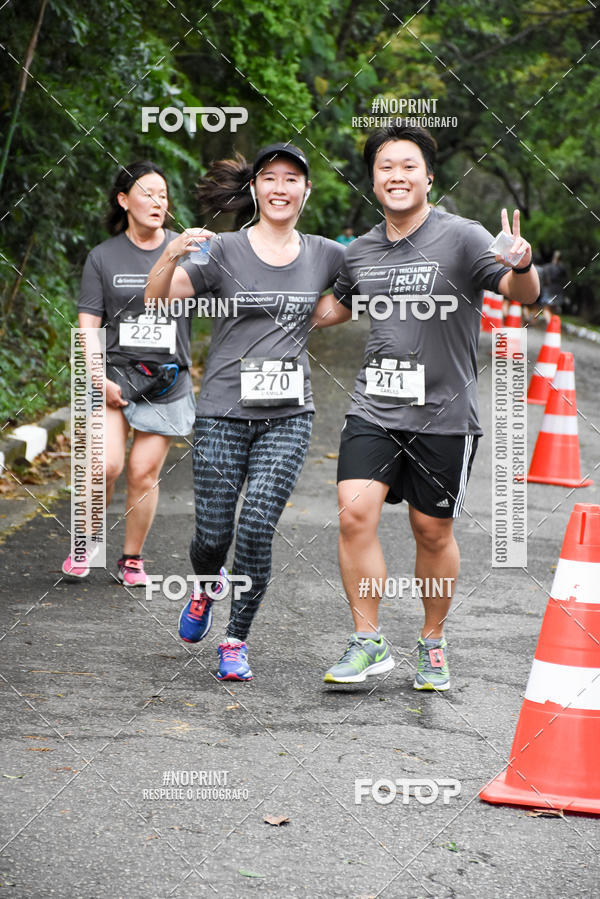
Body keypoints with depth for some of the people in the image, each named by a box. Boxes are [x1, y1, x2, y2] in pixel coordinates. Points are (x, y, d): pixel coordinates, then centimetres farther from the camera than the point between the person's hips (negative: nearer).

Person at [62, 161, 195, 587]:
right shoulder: (103, 257, 4)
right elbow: (88, 325, 2)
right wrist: (97, 379, -10)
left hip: (168, 380, 1)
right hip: (115, 373, 0)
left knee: (145, 472, 0)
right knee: (107, 464, -15)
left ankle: (133, 558, 16)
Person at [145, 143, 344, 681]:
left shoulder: (325, 256, 7)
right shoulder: (225, 252, -2)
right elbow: (157, 299, -10)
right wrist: (171, 257, -30)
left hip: (288, 417, 1)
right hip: (223, 414, -1)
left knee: (256, 529, -13)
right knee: (213, 535, 1)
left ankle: (237, 639, 6)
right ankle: (207, 586, 38)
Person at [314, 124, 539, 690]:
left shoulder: (460, 238, -8)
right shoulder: (361, 252, 7)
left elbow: (523, 294, -18)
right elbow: (337, 309, 26)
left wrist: (522, 266, -40)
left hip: (443, 414, -3)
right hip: (373, 410, 3)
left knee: (433, 532, 6)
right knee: (355, 514, -12)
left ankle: (433, 645, 25)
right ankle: (368, 643, -1)